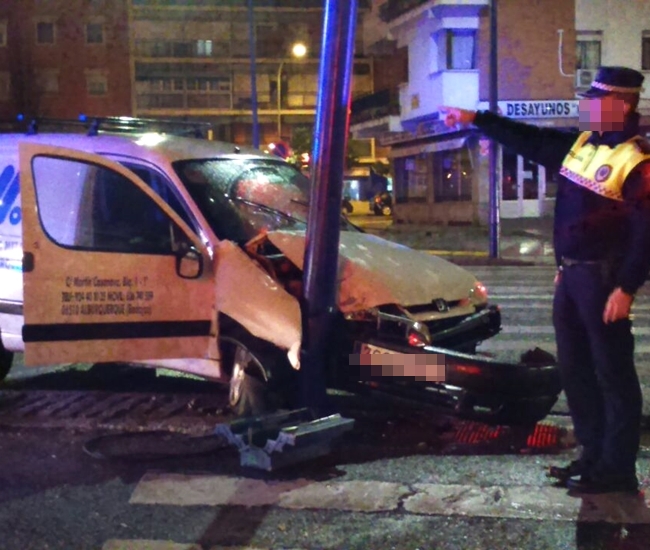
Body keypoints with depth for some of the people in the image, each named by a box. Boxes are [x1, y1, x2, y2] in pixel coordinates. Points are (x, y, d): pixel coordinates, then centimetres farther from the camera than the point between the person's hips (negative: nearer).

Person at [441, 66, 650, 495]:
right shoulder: (579, 144, 10)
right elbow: (528, 139, 19)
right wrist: (476, 119, 16)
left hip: (603, 279, -9)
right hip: (570, 274, 9)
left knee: (613, 374, -1)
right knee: (575, 370, 14)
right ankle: (594, 455, 25)